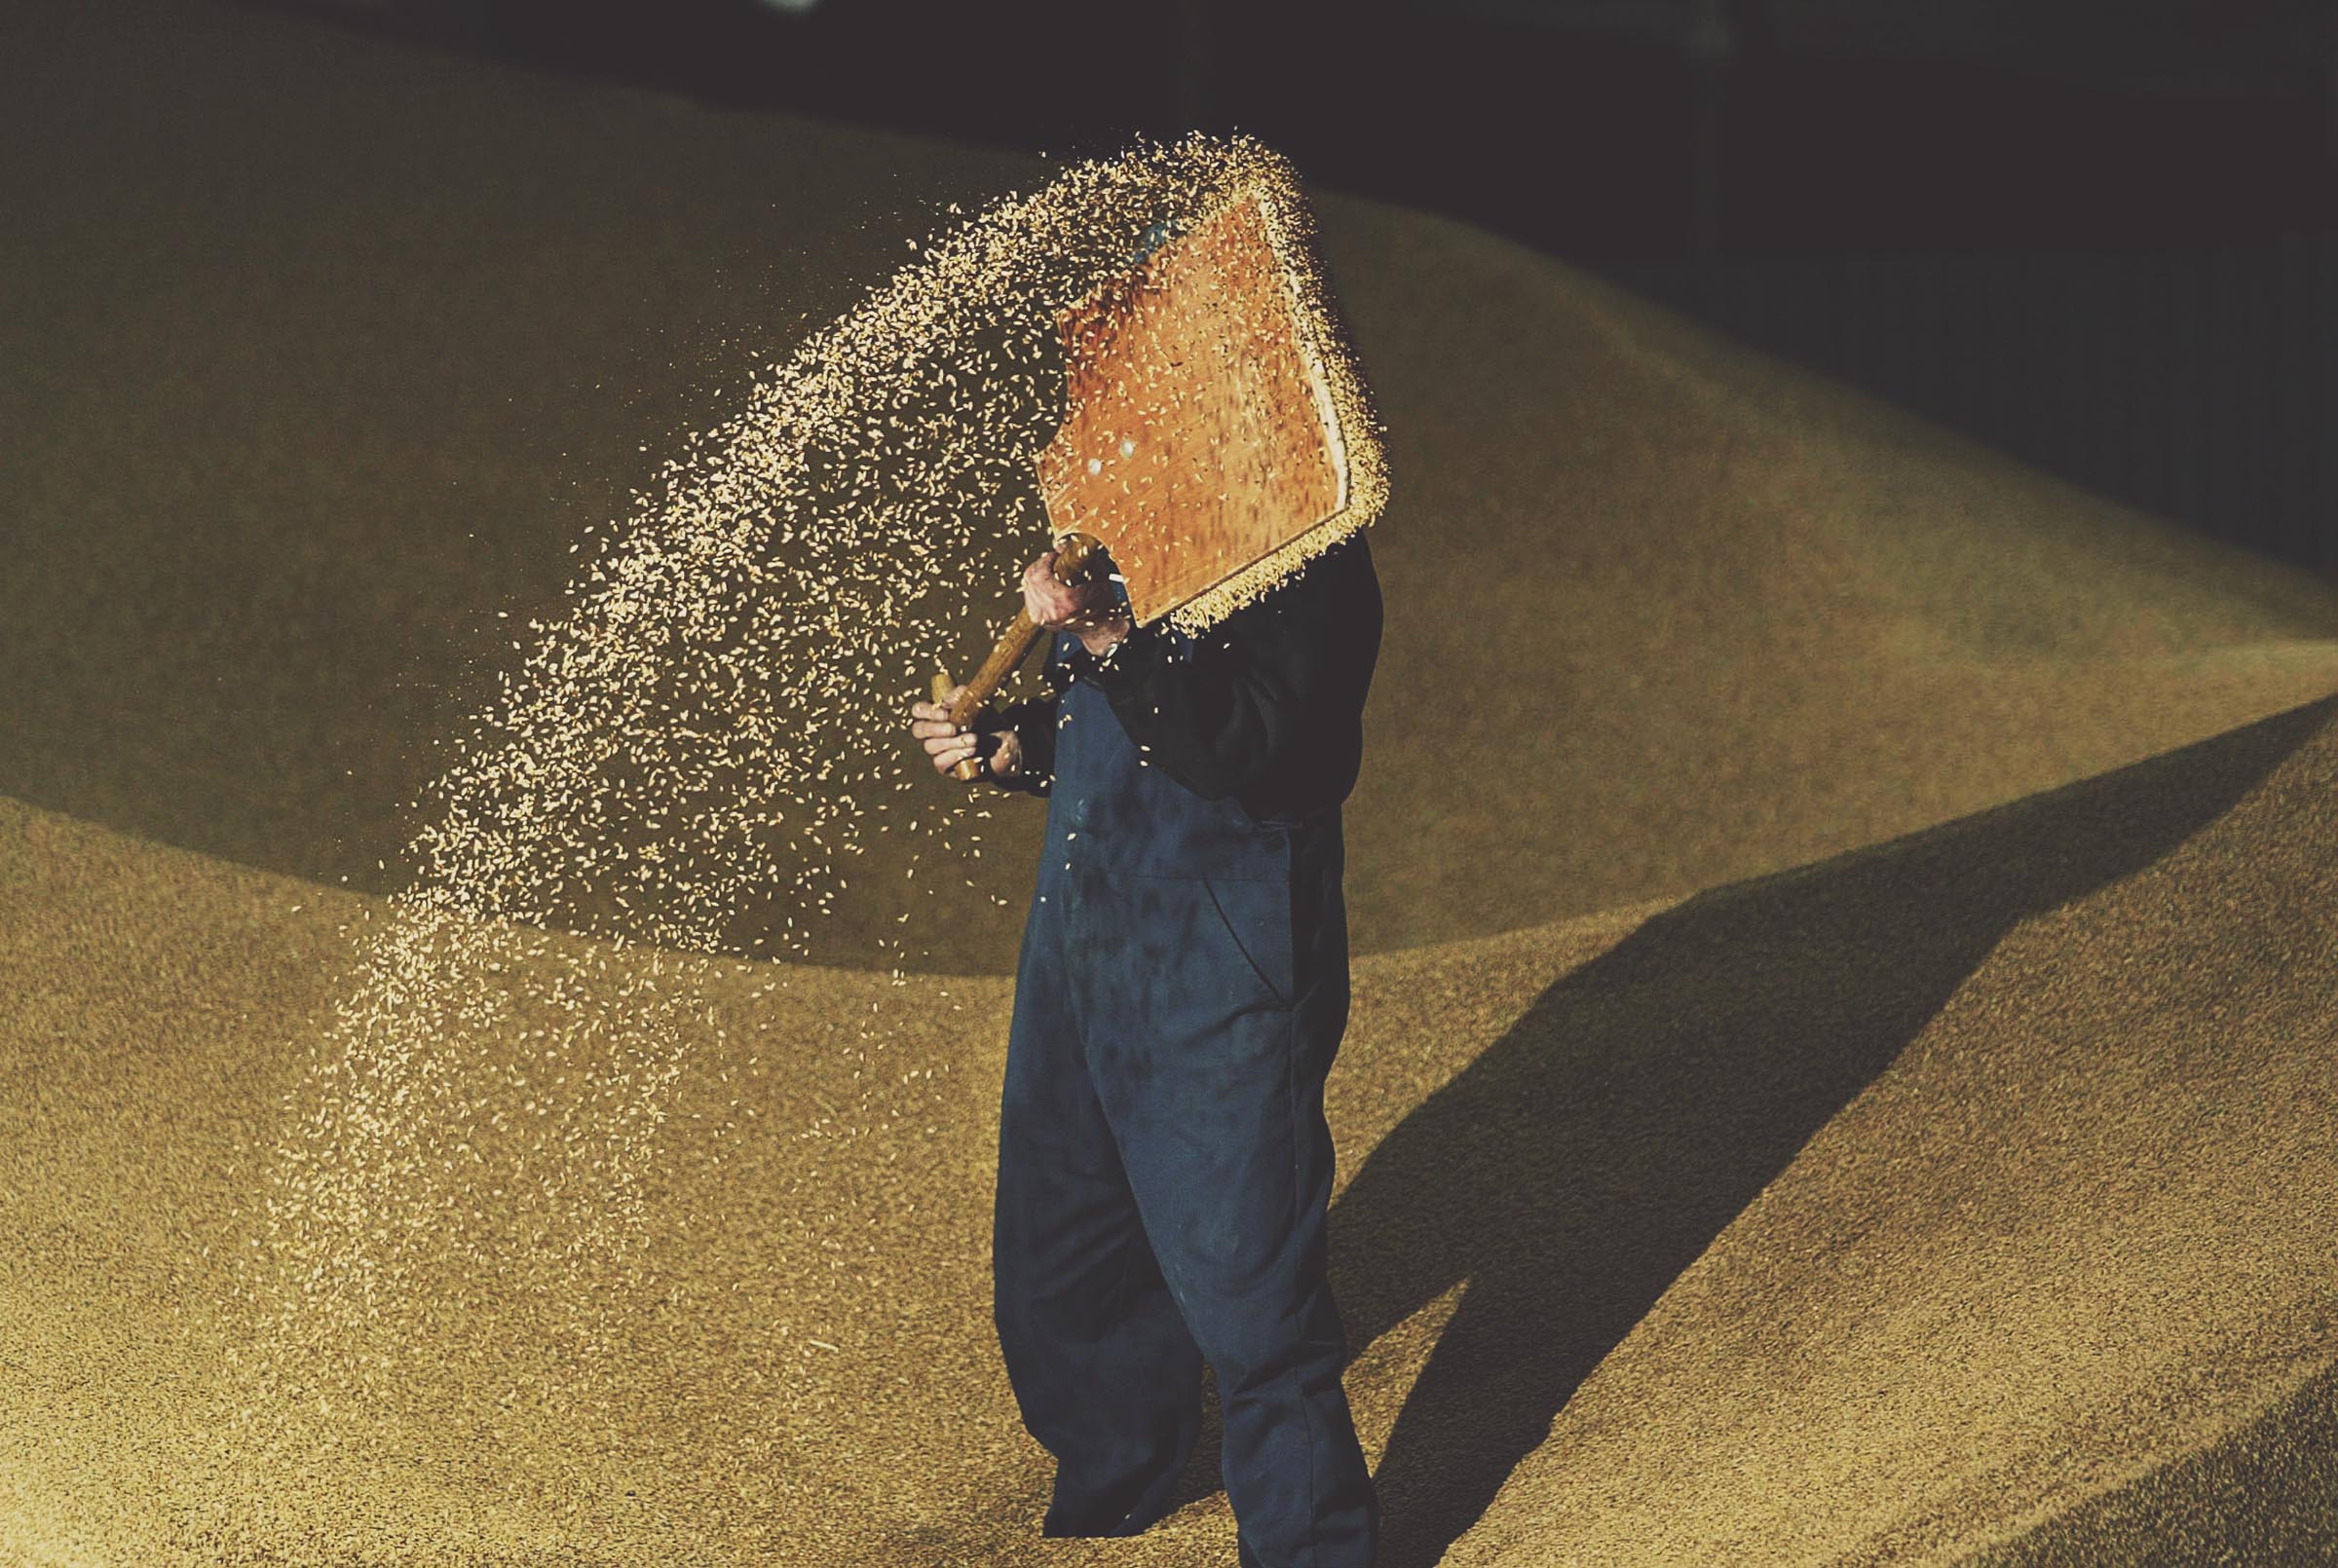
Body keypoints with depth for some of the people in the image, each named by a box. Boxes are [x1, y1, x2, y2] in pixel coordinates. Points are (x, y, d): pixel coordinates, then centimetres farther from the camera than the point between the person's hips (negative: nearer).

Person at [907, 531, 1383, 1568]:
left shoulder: (1305, 558, -16)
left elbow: (1246, 749, -28)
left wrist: (1109, 638, -32)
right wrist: (1007, 745, 4)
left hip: (1222, 968, -9)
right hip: (1084, 934, 9)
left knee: (1242, 1290, -7)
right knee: (1056, 1263, 21)